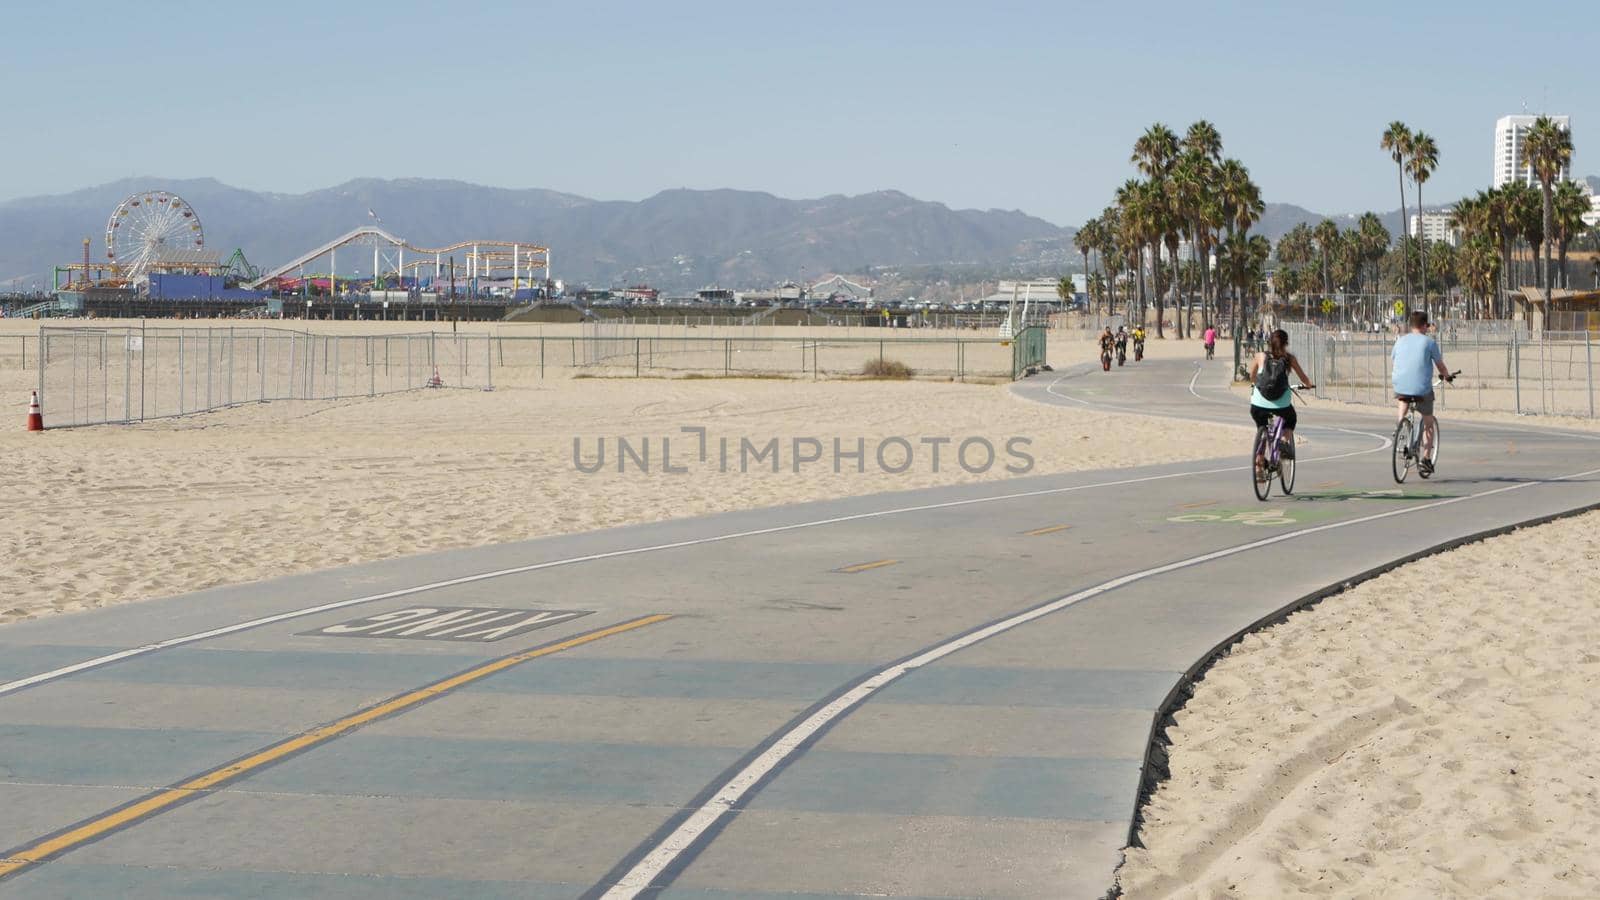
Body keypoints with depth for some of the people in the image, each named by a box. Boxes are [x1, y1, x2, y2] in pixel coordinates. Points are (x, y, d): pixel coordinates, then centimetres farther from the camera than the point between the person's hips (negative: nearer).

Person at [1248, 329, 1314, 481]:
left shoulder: (1260, 356, 7)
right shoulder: (1289, 358, 5)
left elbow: (1252, 377, 19)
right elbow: (1303, 377, 14)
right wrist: (1309, 385, 35)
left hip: (1259, 403, 1)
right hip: (1281, 403, -1)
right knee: (1291, 419, 32)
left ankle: (1259, 466, 15)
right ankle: (1286, 441, 5)